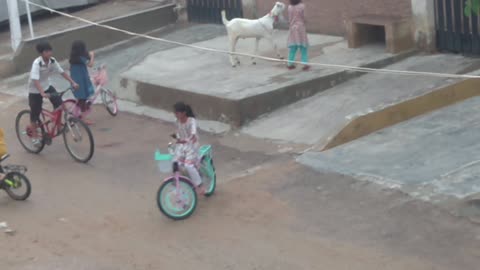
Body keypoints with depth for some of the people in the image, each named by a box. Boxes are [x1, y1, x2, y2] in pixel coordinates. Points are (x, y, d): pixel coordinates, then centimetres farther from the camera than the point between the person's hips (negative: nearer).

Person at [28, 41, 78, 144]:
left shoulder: (52, 61, -13)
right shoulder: (37, 63, -30)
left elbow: (62, 72, -7)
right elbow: (35, 80, -39)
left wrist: (73, 82, -17)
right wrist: (42, 93, -51)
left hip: (47, 86, 5)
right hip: (35, 89, -5)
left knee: (58, 103, -16)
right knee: (35, 113, 3)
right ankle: (35, 137, 18)